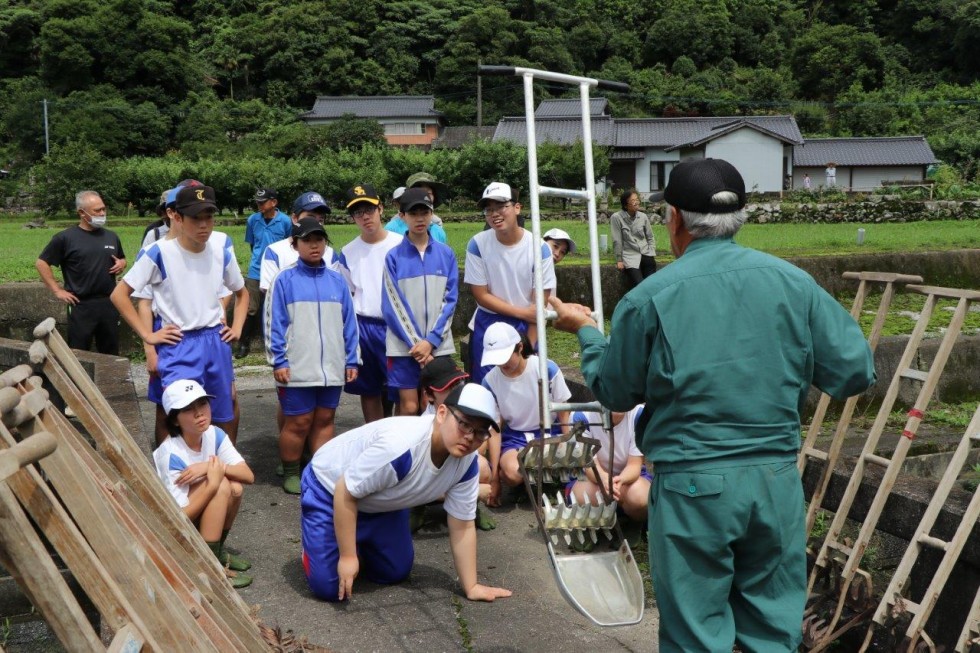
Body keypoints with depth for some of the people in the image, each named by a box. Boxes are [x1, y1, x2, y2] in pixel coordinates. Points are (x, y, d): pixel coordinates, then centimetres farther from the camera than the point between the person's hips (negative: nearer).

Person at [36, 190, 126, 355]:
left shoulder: (111, 236, 10)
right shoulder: (66, 238, -4)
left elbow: (122, 259, 26)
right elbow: (41, 263, -1)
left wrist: (122, 264, 2)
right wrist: (57, 291, -5)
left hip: (109, 304, 4)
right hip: (81, 306, -4)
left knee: (111, 354, 11)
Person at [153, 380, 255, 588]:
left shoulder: (214, 435, -10)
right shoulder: (171, 455, -29)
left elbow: (249, 476, -16)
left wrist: (209, 466, -29)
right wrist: (212, 482, -32)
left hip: (194, 511, 7)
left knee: (234, 487, -19)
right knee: (222, 487, -26)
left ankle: (217, 550, 2)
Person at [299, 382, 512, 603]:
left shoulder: (467, 462, -20)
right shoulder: (400, 446, -42)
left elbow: (462, 526, -9)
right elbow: (345, 494, -30)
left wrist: (471, 587, -8)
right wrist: (347, 556, -24)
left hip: (382, 504, 7)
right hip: (329, 490, -6)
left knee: (395, 573, 11)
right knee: (328, 587, -11)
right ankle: (313, 540, 18)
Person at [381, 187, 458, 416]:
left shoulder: (445, 254, 4)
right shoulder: (394, 257, -1)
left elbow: (450, 299, 2)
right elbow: (392, 305, -3)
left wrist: (431, 341, -8)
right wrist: (415, 343, -9)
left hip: (439, 345, 2)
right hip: (403, 346, -2)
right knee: (409, 407, -1)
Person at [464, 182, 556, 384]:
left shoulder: (539, 248, -13)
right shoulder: (477, 244, -12)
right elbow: (481, 295, -8)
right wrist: (523, 313, -14)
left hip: (526, 327, 0)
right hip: (488, 326, 0)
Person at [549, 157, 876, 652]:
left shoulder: (649, 298, -9)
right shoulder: (795, 283, -3)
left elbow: (615, 393, 2)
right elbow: (856, 373, 0)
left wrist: (586, 333, 19)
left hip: (691, 484, -3)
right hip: (777, 479, 3)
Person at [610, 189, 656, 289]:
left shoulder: (643, 217, 5)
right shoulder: (616, 217, -9)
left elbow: (650, 237, 14)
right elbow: (617, 241, -7)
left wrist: (651, 254, 4)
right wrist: (619, 260, -6)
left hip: (646, 255, 4)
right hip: (630, 257, -4)